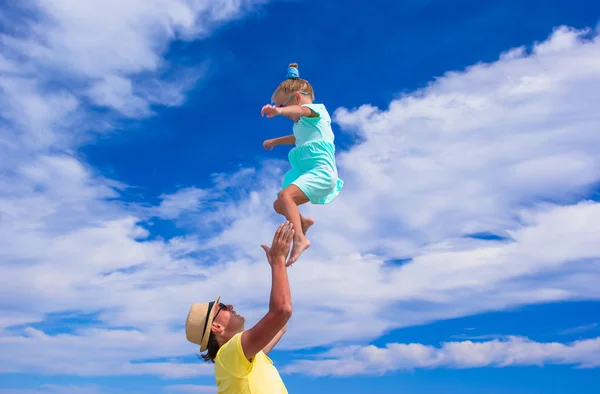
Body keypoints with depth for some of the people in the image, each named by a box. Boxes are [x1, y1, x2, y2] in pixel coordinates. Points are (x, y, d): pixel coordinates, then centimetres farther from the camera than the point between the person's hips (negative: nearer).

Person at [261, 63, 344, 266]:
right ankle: (303, 221, 39)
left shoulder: (315, 110, -3)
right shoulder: (303, 123, 24)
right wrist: (275, 141, 56)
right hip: (309, 173, 10)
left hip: (321, 172, -10)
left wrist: (279, 110, -49)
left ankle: (300, 239, -40)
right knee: (279, 206, 15)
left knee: (285, 196, -31)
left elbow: (300, 110, -28)